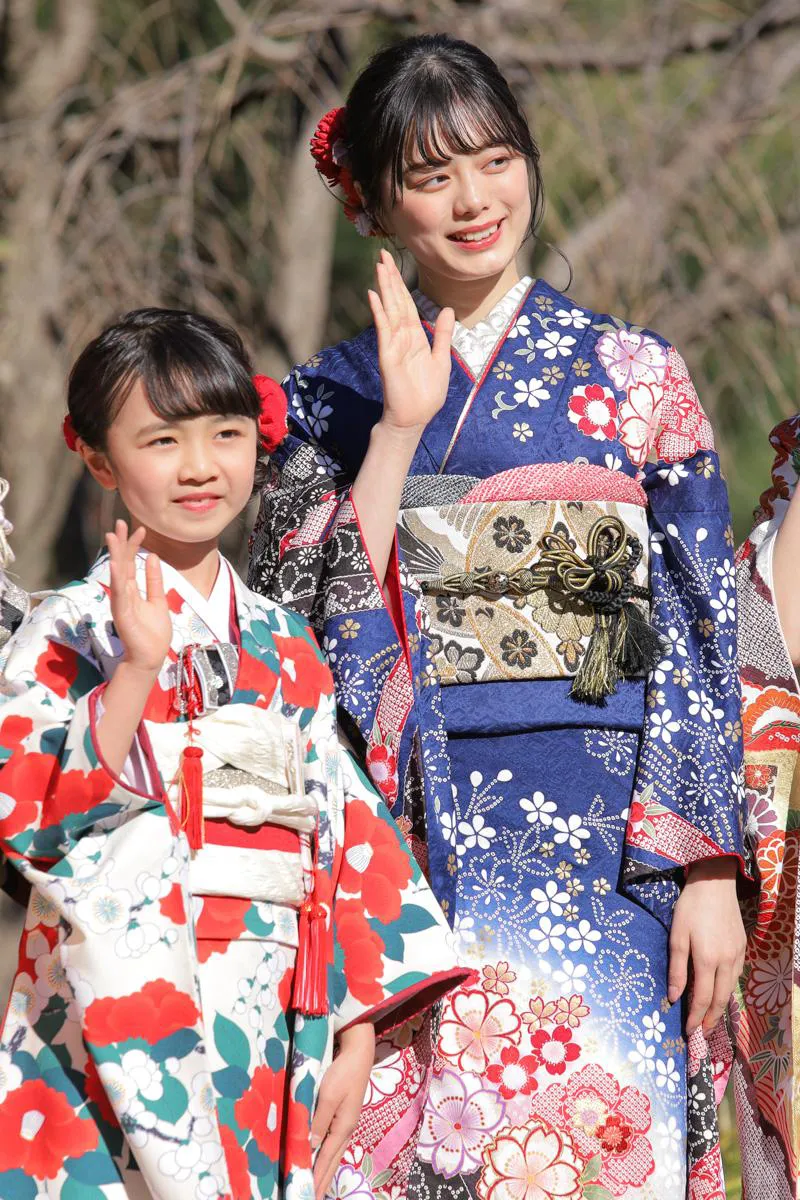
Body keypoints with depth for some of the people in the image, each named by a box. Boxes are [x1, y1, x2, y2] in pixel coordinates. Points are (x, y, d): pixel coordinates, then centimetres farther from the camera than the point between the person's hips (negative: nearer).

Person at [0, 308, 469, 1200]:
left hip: (272, 1037, 4)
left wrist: (356, 1033, 6)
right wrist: (138, 667, -22)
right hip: (121, 1018, -4)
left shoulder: (282, 647, 14)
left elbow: (345, 831, 12)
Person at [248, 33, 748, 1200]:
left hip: (602, 840, -1)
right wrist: (400, 428, -10)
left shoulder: (635, 375, 6)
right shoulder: (333, 395, 9)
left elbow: (702, 634, 3)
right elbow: (306, 623, -4)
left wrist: (711, 870, -4)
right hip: (400, 837, 1)